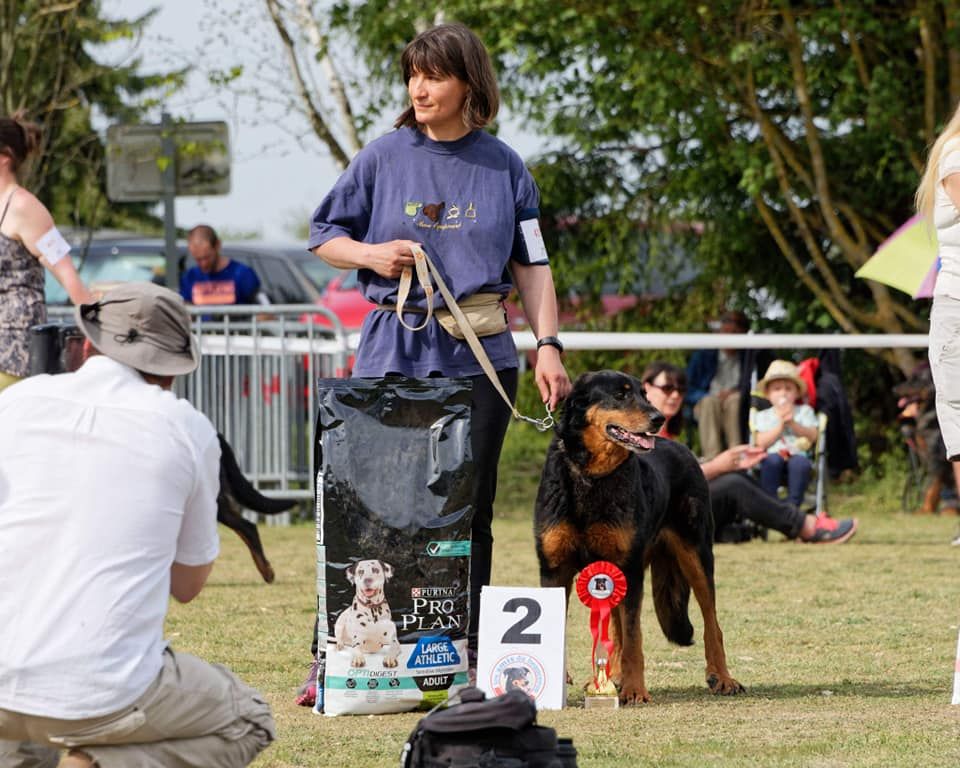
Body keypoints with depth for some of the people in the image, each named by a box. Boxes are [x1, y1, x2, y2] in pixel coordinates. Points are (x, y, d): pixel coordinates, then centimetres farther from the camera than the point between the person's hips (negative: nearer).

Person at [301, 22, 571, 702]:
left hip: (479, 357, 1)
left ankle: (465, 660, 8)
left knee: (470, 507, 3)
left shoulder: (503, 166, 8)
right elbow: (324, 237, 13)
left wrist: (548, 346, -2)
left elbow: (532, 265, 9)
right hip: (392, 353, -1)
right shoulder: (384, 158, 6)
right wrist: (373, 254, -7)